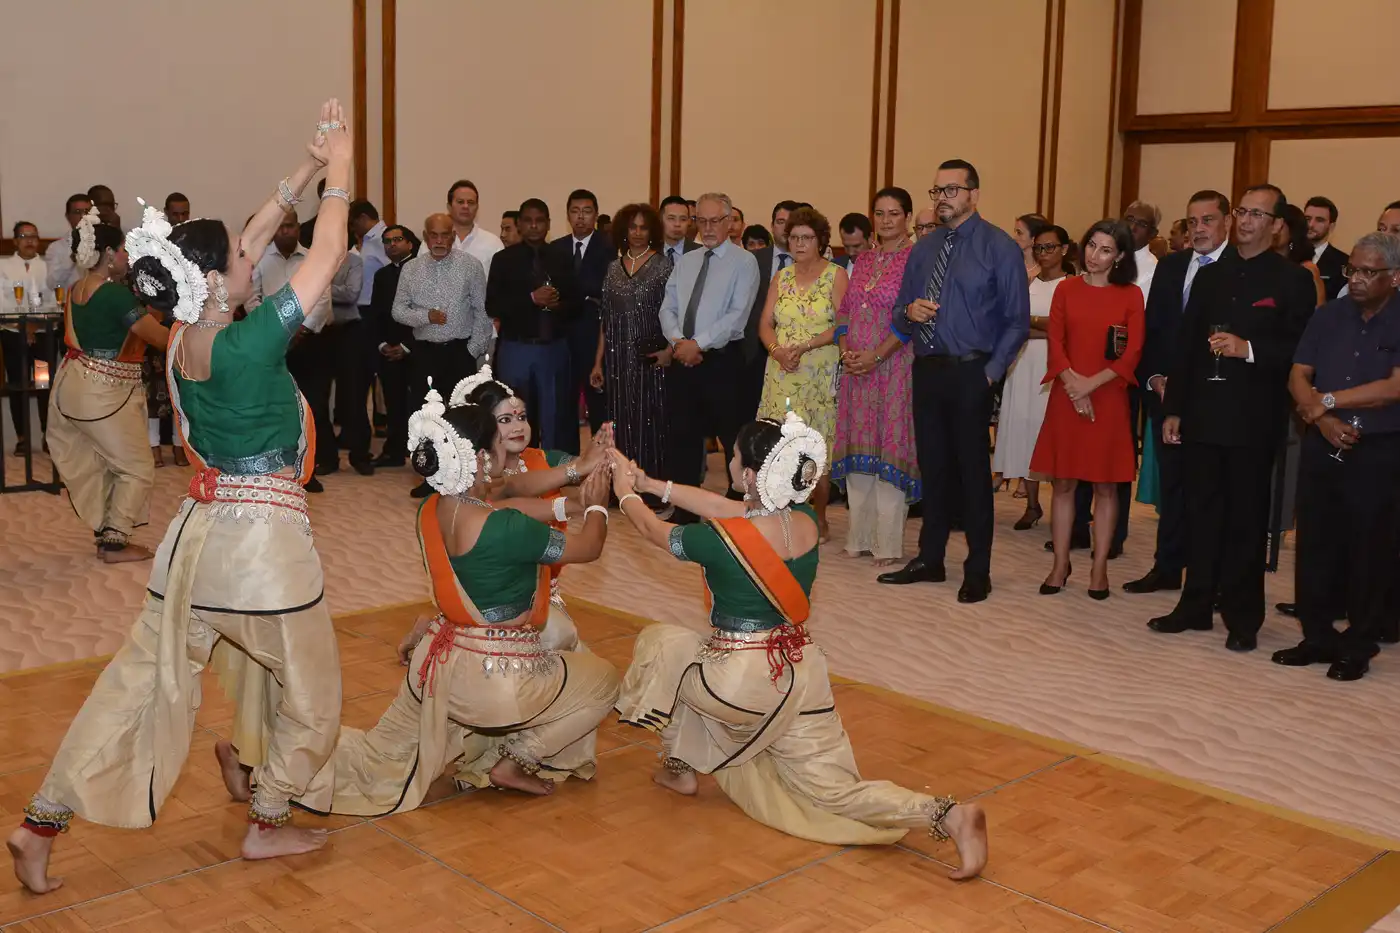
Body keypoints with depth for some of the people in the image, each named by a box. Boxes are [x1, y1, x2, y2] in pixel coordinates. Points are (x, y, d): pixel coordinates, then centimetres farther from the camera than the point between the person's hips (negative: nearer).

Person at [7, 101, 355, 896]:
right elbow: (329, 254, -14)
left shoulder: (184, 340, 0)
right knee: (307, 686, 15)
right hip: (266, 535, -7)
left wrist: (303, 174, 13)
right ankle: (269, 824, 28)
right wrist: (340, 172, 0)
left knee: (141, 681, 15)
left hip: (200, 529, 7)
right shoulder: (250, 345, -21)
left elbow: (245, 245, 12)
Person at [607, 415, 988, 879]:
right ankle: (947, 814, -12)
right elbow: (729, 508, 11)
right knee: (835, 791, 11)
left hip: (742, 682, -5)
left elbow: (653, 530, -1)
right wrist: (652, 484, 19)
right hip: (803, 676, 6)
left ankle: (678, 766, 31)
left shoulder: (722, 540, -21)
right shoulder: (806, 523, -4)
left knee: (657, 643, 21)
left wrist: (626, 494, 21)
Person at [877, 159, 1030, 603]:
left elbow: (1017, 321, -5)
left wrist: (991, 371, -12)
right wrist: (909, 312, -8)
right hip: (927, 369, 5)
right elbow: (899, 316, 15)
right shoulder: (923, 249, 12)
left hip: (971, 374, -5)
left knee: (972, 470, 1)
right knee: (933, 466, 13)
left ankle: (978, 571, 13)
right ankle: (930, 559, 25)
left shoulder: (1000, 247, -4)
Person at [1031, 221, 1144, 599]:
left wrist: (1091, 384, -13)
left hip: (1108, 398, -1)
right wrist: (1072, 383, -12)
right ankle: (1060, 565, 12)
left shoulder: (1131, 295, 2)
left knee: (1105, 485, 4)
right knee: (1064, 482, 5)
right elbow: (1055, 342, 2)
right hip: (1066, 397, 1)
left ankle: (1099, 568, 11)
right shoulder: (1066, 290, 6)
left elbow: (1132, 353, -3)